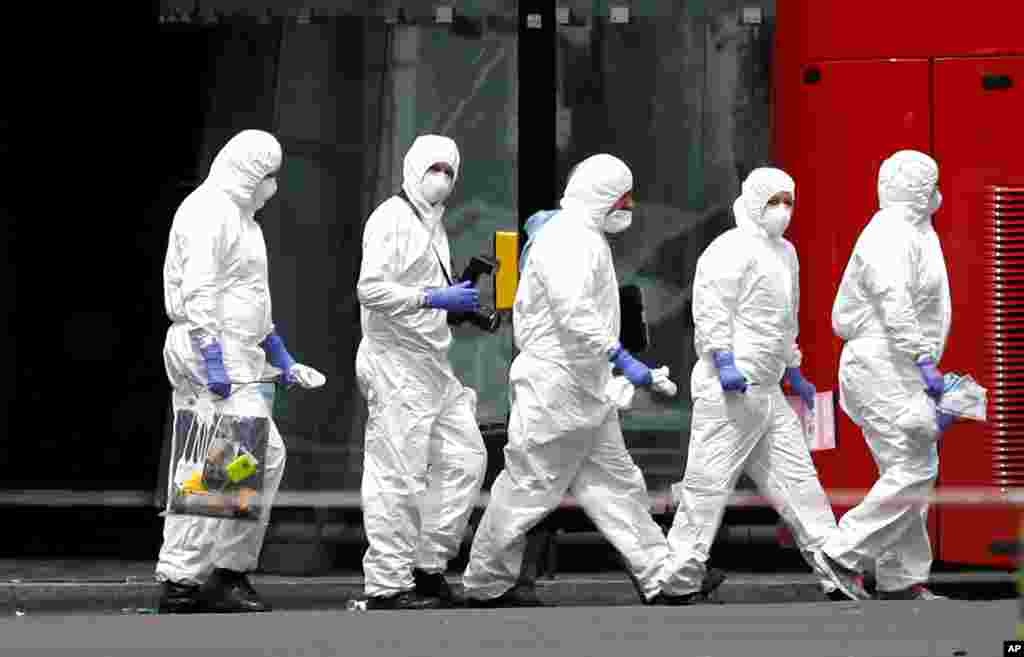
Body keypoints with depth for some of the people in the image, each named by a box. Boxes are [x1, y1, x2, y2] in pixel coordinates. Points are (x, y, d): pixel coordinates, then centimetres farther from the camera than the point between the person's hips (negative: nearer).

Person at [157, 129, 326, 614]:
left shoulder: (238, 214, 22)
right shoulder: (209, 211, -11)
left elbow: (250, 297, 29)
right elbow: (197, 291, -20)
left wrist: (282, 359, 28)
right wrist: (213, 360, -26)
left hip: (226, 352, 11)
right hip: (214, 351, -11)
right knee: (264, 453, -12)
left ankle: (178, 583, 12)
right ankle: (228, 574, -10)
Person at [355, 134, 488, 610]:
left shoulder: (433, 225, 19)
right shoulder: (392, 218, -10)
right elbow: (371, 289, -20)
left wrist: (462, 306, 11)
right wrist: (434, 298, -23)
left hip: (432, 364, 10)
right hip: (396, 362, -10)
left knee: (466, 458, 9)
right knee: (398, 474, -8)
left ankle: (428, 566, 15)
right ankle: (387, 585, -4)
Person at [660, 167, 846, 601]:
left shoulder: (785, 252, 20)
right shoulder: (732, 248, -10)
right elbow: (710, 306, -19)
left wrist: (794, 372, 32)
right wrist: (724, 361, -26)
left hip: (766, 388, 9)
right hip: (730, 386, -9)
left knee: (795, 475, 10)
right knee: (710, 479, -8)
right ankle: (681, 576, -3)